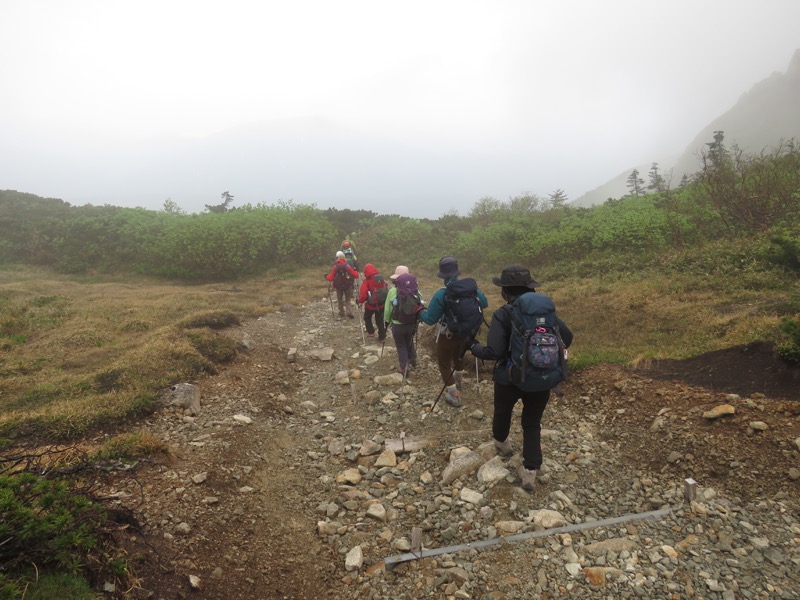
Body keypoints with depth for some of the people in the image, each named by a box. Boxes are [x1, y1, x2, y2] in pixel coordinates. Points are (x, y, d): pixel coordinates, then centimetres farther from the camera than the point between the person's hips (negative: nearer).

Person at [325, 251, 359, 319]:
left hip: (338, 286, 0)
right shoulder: (347, 266, -11)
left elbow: (331, 278, -10)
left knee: (340, 300, 18)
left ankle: (341, 314, 24)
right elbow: (356, 275, -8)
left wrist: (326, 276, 11)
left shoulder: (335, 267, -13)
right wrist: (356, 272, 14)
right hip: (348, 285, 0)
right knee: (347, 300, 13)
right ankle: (349, 312, -7)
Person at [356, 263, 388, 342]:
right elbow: (386, 290, 5)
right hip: (381, 304, 4)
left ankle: (371, 332, 25)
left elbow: (363, 294, -21)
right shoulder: (381, 279, -2)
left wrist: (359, 301, -4)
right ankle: (382, 337, 17)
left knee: (367, 317, 23)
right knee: (380, 320, 15)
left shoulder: (367, 281, -18)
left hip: (371, 304, -4)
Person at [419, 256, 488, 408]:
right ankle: (458, 383, 55)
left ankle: (454, 396, 19)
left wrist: (420, 313, 0)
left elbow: (430, 319, -21)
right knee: (458, 357, 32)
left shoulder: (441, 294, -26)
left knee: (444, 364, 15)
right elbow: (484, 303, 2)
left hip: (447, 336, -5)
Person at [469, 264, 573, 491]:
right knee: (532, 423, 17)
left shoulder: (503, 314, -18)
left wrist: (474, 347, -4)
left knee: (502, 412, 27)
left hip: (510, 377, -2)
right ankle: (530, 470, 14)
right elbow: (566, 338, 1)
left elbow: (494, 353, -22)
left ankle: (501, 442, 53)